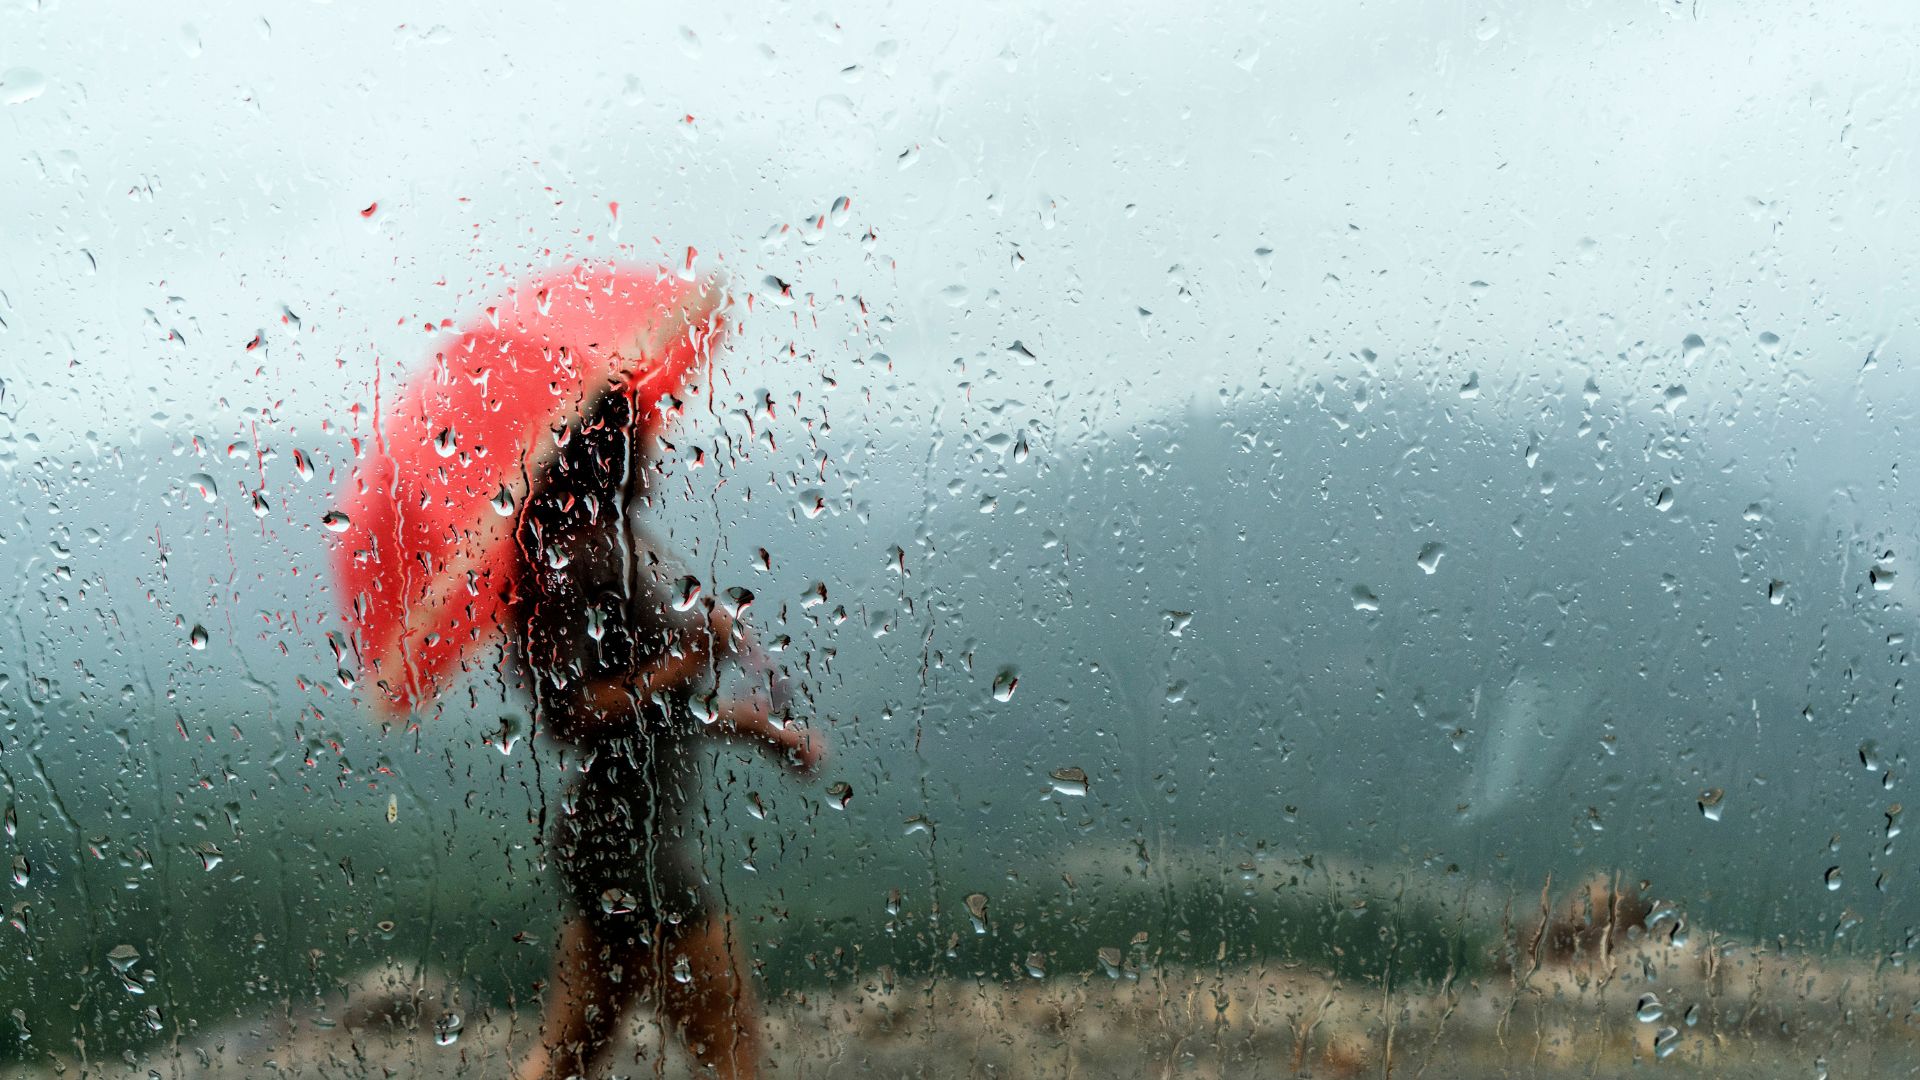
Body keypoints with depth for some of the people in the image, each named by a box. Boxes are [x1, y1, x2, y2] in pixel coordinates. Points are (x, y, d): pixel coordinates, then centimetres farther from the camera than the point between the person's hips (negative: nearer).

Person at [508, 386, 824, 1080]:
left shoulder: (618, 542, 13)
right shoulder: (585, 550, -16)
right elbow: (569, 713, -22)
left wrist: (755, 725, 13)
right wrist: (691, 661, -20)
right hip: (625, 842, -10)